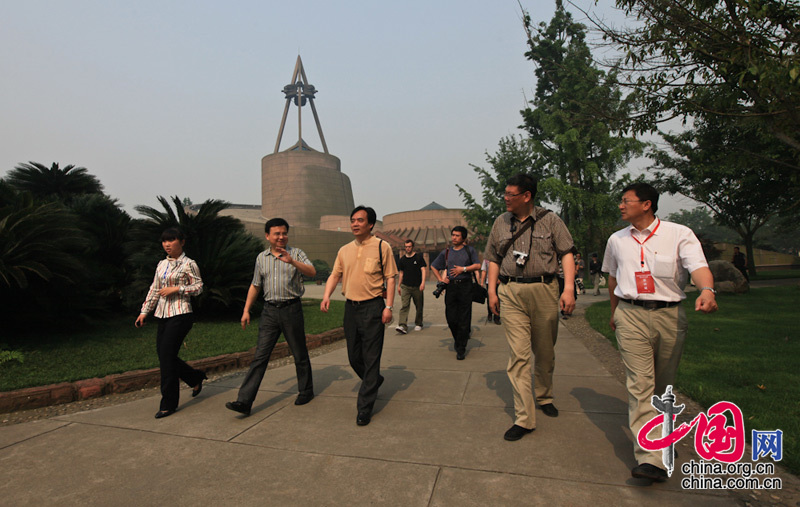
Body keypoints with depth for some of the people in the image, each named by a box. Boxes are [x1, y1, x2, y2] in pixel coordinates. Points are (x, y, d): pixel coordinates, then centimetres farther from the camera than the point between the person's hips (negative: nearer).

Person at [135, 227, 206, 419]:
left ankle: (169, 404, 3)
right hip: (163, 315, 7)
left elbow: (198, 287, -5)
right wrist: (144, 311, 14)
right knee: (163, 355, 7)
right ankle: (196, 378, 30)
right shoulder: (161, 265, 15)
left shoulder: (188, 264, -4)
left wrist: (176, 289, -15)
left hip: (180, 315, -7)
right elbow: (154, 289, 18)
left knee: (167, 356, -9)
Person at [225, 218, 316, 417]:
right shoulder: (261, 257, 12)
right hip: (269, 311, 3)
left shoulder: (296, 253, 0)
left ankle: (306, 391, 26)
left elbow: (312, 272, -16)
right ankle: (244, 401, 0)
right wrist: (246, 310, 12)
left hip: (292, 309, -2)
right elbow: (255, 285, 17)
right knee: (260, 356, -1)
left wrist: (292, 261, -31)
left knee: (300, 354, 8)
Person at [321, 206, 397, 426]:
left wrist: (388, 306, -12)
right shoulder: (344, 250, 11)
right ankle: (375, 381, 42)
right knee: (354, 356, 14)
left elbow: (390, 278, -4)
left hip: (372, 307, -5)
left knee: (371, 358, -2)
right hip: (351, 307, 6)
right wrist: (327, 296, -6)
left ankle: (365, 408, 8)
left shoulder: (381, 247, -3)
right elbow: (335, 275, 12)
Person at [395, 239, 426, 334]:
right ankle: (402, 326, -20)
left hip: (417, 287, -1)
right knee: (404, 306, -12)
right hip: (405, 286, 2)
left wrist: (423, 282, -16)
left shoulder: (418, 257, 0)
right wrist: (399, 285, 15)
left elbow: (423, 270, -4)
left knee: (419, 307, 8)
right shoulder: (402, 259, 10)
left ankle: (418, 324, 25)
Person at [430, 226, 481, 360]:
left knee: (464, 319, -2)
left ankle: (461, 349, 6)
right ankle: (458, 339, 29)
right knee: (451, 318, 2)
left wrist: (463, 269, -12)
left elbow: (477, 266, -2)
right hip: (451, 287, 3)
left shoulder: (469, 250, 8)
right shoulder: (446, 252, 14)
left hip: (465, 286, -2)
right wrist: (440, 279, 10)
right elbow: (433, 266, 22)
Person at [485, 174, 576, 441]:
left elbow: (566, 253, -1)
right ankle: (524, 418, 2)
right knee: (519, 355, -4)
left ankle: (544, 397, 39)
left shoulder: (550, 220, 2)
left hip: (544, 290, -1)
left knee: (545, 352, 13)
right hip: (511, 293, 1)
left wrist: (569, 288, -12)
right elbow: (494, 259, 14)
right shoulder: (501, 222, 10)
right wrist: (492, 290, 7)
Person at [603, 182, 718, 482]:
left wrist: (707, 290, -36)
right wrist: (614, 311, 29)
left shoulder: (679, 234, 0)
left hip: (670, 314, -1)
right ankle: (649, 458, -11)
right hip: (631, 314, 1)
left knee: (663, 383, 12)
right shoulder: (617, 240, 12)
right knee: (640, 383, -9)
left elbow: (698, 266, -15)